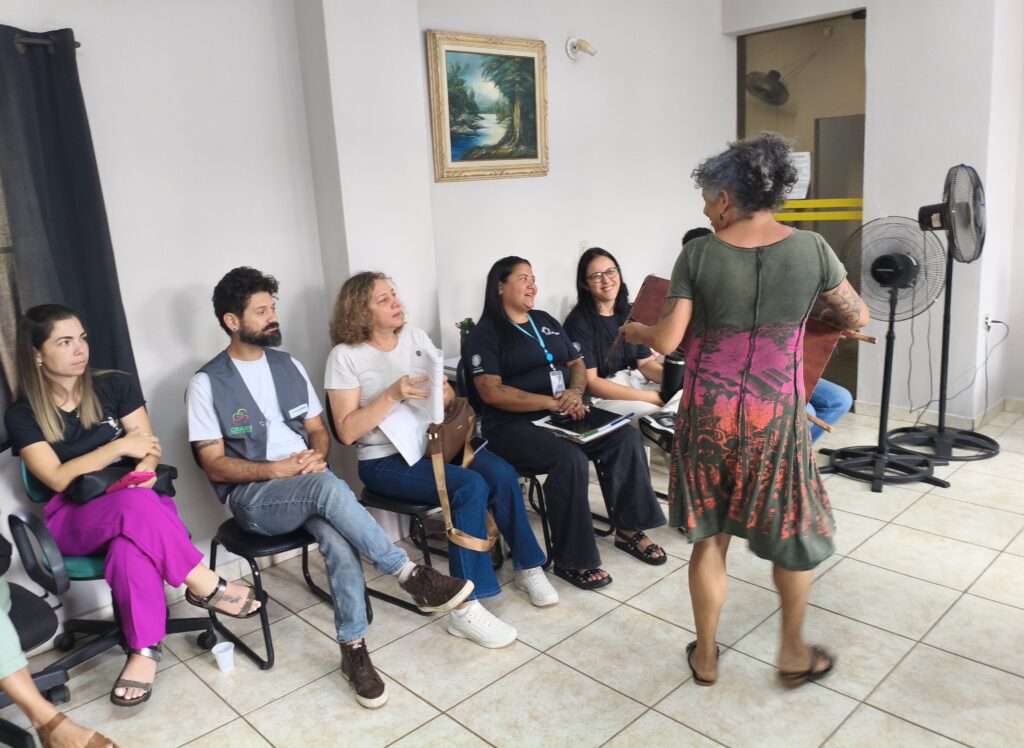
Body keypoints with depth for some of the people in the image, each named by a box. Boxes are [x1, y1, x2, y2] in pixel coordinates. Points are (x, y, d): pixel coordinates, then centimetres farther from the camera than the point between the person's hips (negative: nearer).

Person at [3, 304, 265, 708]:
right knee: (135, 505, -37)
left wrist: (143, 471, -21)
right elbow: (58, 479, -11)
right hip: (74, 521, -1)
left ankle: (144, 649, -32)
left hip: (137, 501, 1)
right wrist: (121, 446, -16)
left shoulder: (116, 385, 4)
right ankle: (207, 586, -27)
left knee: (131, 543, -37)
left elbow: (149, 448, 1)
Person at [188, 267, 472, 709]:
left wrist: (316, 455, -8)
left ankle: (353, 650, -17)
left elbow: (318, 430, 15)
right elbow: (215, 466, -6)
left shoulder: (289, 366, 12)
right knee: (327, 486, -36)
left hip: (309, 483, 4)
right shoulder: (207, 383, -3)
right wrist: (276, 469, -19)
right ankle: (411, 575, -27)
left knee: (339, 541, -30)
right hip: (253, 495, -4)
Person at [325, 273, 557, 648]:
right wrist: (392, 395, -23)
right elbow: (347, 431, -13)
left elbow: (449, 394, 12)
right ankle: (466, 609, -22)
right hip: (385, 459, -5)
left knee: (502, 474, -22)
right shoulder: (345, 356, -6)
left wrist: (442, 394, -13)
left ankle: (528, 568, -2)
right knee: (470, 487, -30)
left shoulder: (415, 336, 10)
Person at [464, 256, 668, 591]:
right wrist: (551, 402, -19)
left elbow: (577, 364, 18)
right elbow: (492, 392, -14)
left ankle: (629, 530, -1)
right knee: (570, 459, -32)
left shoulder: (545, 321, 18)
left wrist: (575, 393, -6)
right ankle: (571, 560, -18)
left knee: (627, 438, -14)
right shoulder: (485, 334, -3)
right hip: (515, 425, -6)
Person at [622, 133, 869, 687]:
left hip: (708, 414, 0)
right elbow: (858, 319, 5)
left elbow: (667, 340, -10)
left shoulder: (699, 253, -9)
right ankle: (793, 652, 35)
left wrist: (635, 331, 12)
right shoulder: (811, 249, -6)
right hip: (775, 416, 0)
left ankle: (705, 655, 30)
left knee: (708, 535, 15)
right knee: (793, 529, 21)